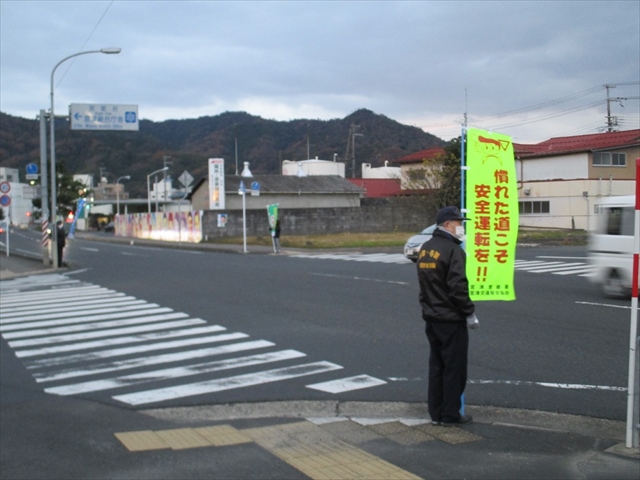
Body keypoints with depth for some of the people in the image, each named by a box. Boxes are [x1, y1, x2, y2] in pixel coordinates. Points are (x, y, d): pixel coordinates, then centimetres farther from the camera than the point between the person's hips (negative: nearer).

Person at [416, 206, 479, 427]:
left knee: (436, 365, 14)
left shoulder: (425, 248, 10)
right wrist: (470, 313, -14)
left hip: (431, 317, 8)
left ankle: (436, 413, 20)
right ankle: (450, 415, 9)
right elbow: (458, 287, -22)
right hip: (451, 319, -8)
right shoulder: (452, 250, -17)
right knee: (454, 367, 2)